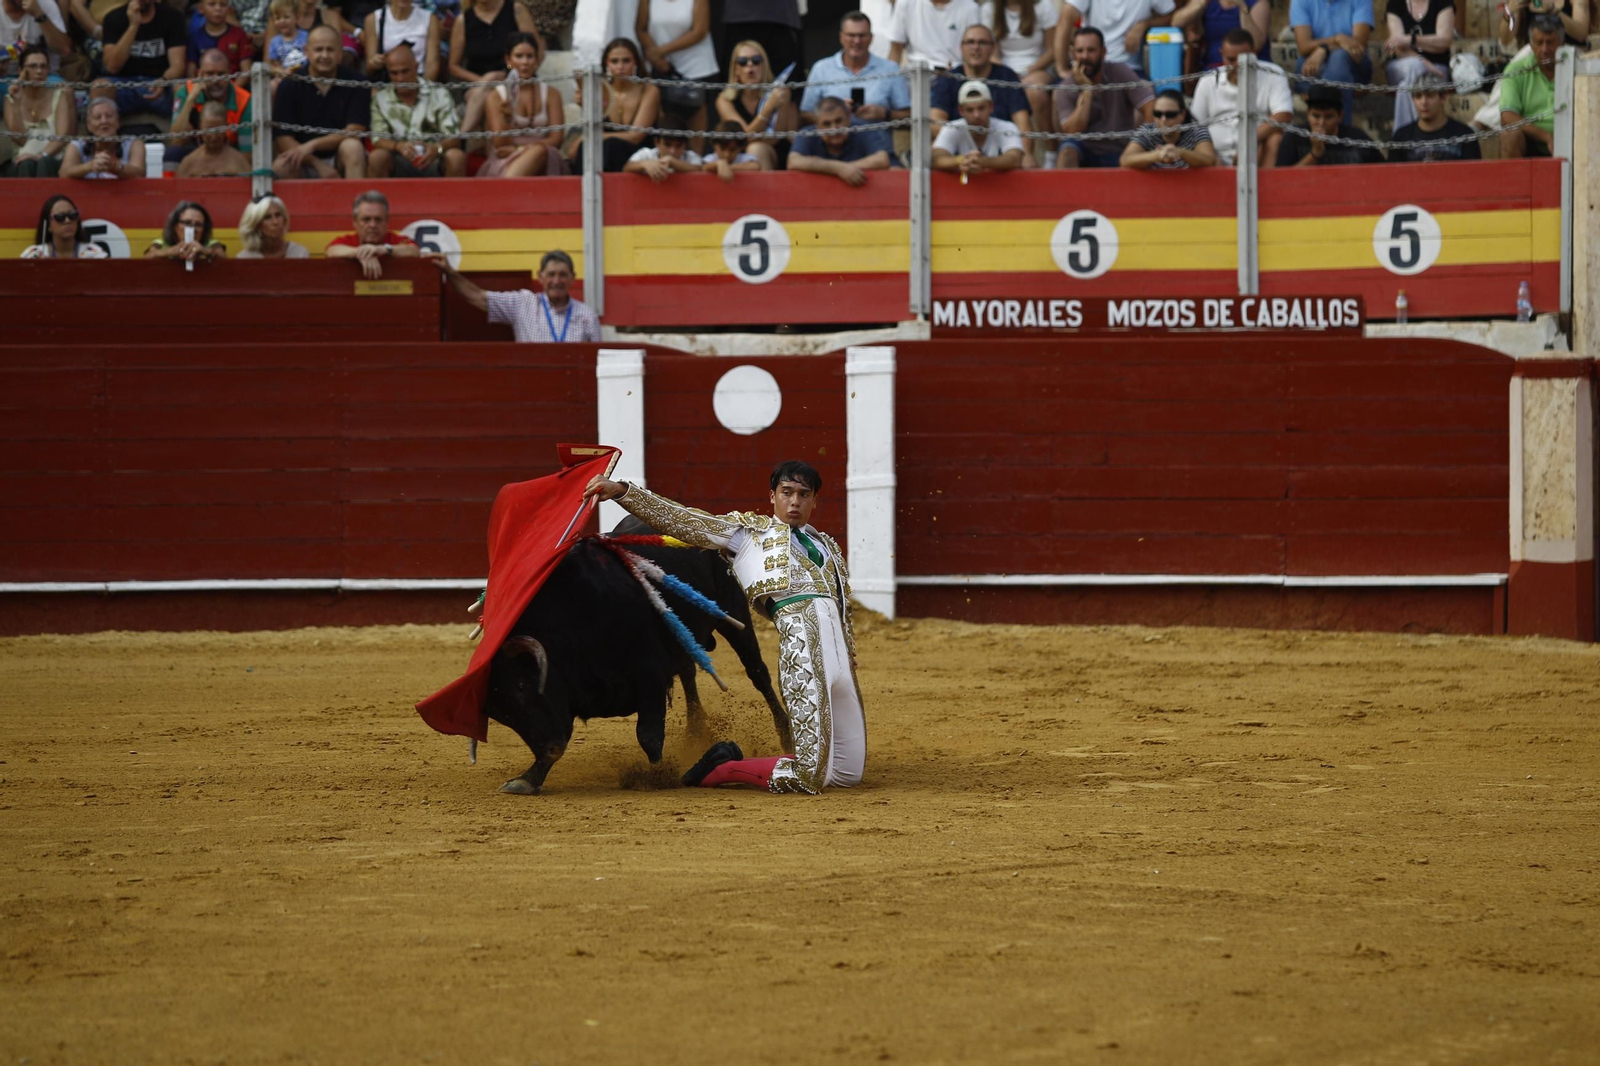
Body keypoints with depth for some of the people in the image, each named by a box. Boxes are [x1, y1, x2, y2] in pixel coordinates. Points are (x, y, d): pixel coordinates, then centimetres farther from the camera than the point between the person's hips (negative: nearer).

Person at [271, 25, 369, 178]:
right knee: (281, 166, -31)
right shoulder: (290, 85, -1)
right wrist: (318, 164, -18)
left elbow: (354, 132, -8)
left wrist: (313, 145, -19)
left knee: (352, 147, -32)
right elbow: (282, 139, -6)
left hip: (340, 160, 0)